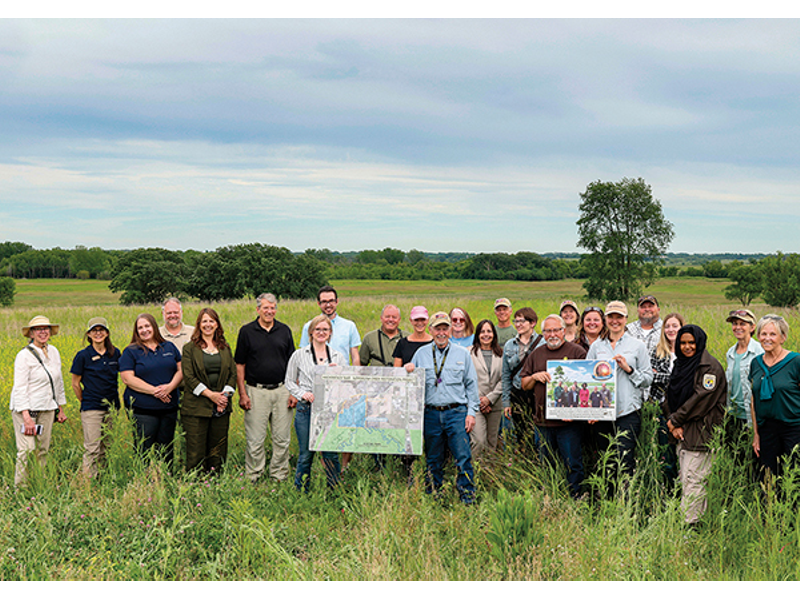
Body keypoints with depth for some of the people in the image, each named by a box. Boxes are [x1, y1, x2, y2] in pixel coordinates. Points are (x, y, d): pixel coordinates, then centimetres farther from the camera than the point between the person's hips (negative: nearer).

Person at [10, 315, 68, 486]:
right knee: (27, 450, -12)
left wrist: (61, 408, 18)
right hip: (26, 408, -6)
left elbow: (58, 382, 18)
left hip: (47, 408, 6)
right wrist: (27, 417, -20)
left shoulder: (53, 352, 9)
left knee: (43, 450, 6)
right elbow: (19, 388, -14)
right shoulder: (24, 355, -11)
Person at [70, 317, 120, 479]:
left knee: (106, 448, 10)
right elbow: (75, 384, 2)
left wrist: (114, 401, 13)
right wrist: (85, 403, 6)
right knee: (92, 449, -8)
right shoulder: (83, 356, -6)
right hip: (91, 409, -4)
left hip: (111, 408, 4)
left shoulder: (115, 353, 5)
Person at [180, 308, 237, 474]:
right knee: (196, 450, -3)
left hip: (221, 408, 4)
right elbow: (189, 377, -6)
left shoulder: (225, 348, 14)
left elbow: (233, 373, 10)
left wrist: (225, 395, -6)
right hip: (196, 407, -3)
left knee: (218, 450, 5)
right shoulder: (190, 348, 2)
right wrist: (210, 394, -13)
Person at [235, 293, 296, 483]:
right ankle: (253, 478, 10)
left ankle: (279, 477, 17)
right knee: (255, 439, 0)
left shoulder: (285, 330, 8)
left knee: (282, 438, 6)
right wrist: (242, 394, -5)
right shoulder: (247, 331, 1)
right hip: (256, 391, -2)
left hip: (281, 390, 2)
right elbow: (240, 365, 2)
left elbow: (292, 363, 11)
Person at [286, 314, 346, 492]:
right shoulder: (299, 355, 6)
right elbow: (289, 382, 10)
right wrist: (302, 394, -7)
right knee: (305, 455, 3)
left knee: (331, 455, 1)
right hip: (306, 409, -1)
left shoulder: (338, 357, 10)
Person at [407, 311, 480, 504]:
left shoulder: (462, 353, 7)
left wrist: (472, 412, 0)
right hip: (431, 414, 2)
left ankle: (468, 500, -3)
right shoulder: (421, 354, 10)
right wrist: (408, 371, -6)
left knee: (463, 459, -8)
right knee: (433, 461, 8)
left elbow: (471, 384, 8)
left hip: (456, 412, -2)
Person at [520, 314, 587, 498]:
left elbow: (587, 381, -3)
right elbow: (524, 385, 18)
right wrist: (535, 377, -4)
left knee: (573, 465, -2)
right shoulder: (536, 354, 14)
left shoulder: (577, 352, 0)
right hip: (542, 421, 5)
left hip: (569, 421, -4)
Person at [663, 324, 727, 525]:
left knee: (693, 480, -9)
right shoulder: (679, 365, 16)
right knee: (684, 480, 8)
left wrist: (675, 420, -10)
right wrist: (672, 421, -2)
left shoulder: (710, 367, -8)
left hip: (700, 433, -8)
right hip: (681, 433, 8)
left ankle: (688, 523, -9)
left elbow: (701, 398, -16)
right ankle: (697, 519, 15)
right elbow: (669, 396, 14)